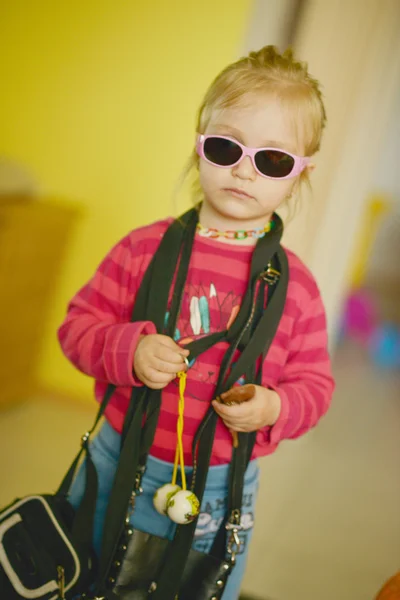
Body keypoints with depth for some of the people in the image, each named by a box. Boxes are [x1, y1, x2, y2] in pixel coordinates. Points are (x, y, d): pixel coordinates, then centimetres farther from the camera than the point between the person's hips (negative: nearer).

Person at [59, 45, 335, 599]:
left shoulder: (296, 284, -8)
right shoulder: (145, 248, -8)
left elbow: (314, 382, 0)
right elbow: (78, 324, -4)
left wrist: (274, 408, -20)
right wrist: (128, 351, -23)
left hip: (221, 492, 0)